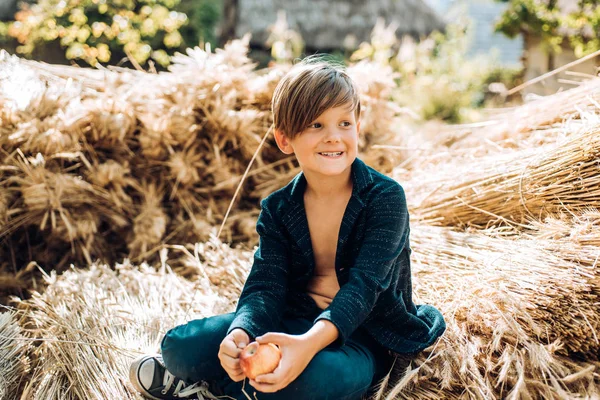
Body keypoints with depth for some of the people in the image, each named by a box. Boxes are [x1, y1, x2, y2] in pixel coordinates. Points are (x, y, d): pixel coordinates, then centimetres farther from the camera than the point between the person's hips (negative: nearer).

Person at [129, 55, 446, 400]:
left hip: (360, 336, -3)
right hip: (295, 322, 3)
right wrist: (241, 334, -34)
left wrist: (311, 342, -42)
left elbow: (365, 284, -24)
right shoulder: (278, 209, 0)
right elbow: (265, 285, -10)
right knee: (180, 345, -17)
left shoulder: (386, 197, -13)